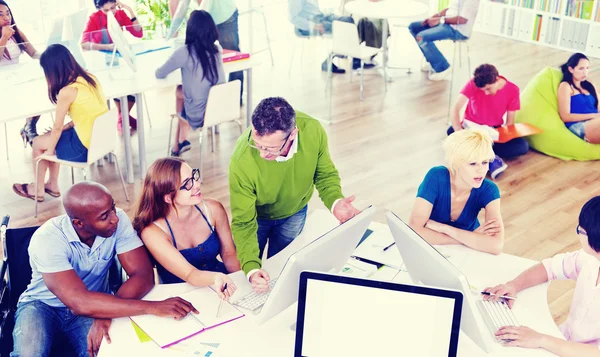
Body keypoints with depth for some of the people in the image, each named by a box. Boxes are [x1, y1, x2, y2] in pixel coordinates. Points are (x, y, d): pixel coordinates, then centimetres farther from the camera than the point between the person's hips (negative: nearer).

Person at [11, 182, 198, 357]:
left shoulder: (118, 221, -20)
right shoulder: (47, 240, -31)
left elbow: (143, 276, -22)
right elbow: (81, 303, -41)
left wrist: (106, 314, -39)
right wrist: (154, 307, -44)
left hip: (91, 304, 2)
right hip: (43, 305, -2)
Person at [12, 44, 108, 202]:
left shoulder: (67, 92, -20)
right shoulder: (90, 78, 1)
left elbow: (57, 127, -9)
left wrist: (49, 150, 5)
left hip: (85, 148, -7)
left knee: (38, 142, 16)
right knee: (49, 137, 25)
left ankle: (38, 190, 31)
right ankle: (52, 185, 34)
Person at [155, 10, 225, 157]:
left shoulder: (184, 52, -18)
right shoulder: (217, 49, -2)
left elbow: (159, 74, -3)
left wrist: (175, 65, 16)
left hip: (199, 116, -4)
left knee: (179, 91, 28)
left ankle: (180, 142, 41)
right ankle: (180, 141, 32)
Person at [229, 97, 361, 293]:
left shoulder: (313, 131, -34)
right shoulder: (242, 162, -41)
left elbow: (325, 174, -15)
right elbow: (244, 223, -31)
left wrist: (335, 202, -35)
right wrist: (251, 269, -44)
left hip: (295, 212, 2)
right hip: (257, 215, -2)